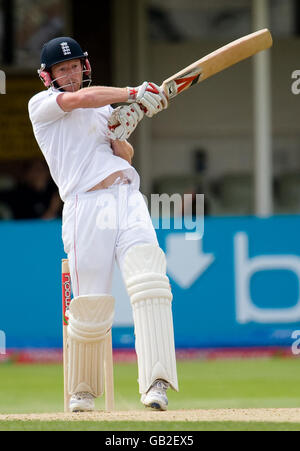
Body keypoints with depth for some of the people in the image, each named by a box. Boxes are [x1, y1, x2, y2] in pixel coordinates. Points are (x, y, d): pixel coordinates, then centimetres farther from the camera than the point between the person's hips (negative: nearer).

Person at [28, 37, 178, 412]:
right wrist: (134, 93, -4)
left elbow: (126, 156, 18)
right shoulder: (41, 105, 9)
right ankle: (83, 391, 18)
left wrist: (120, 134, -2)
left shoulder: (104, 110, 25)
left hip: (128, 200, 4)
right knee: (91, 310, -6)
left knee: (149, 282, -19)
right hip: (85, 208, -4)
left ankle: (156, 383, -27)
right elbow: (83, 97, -9)